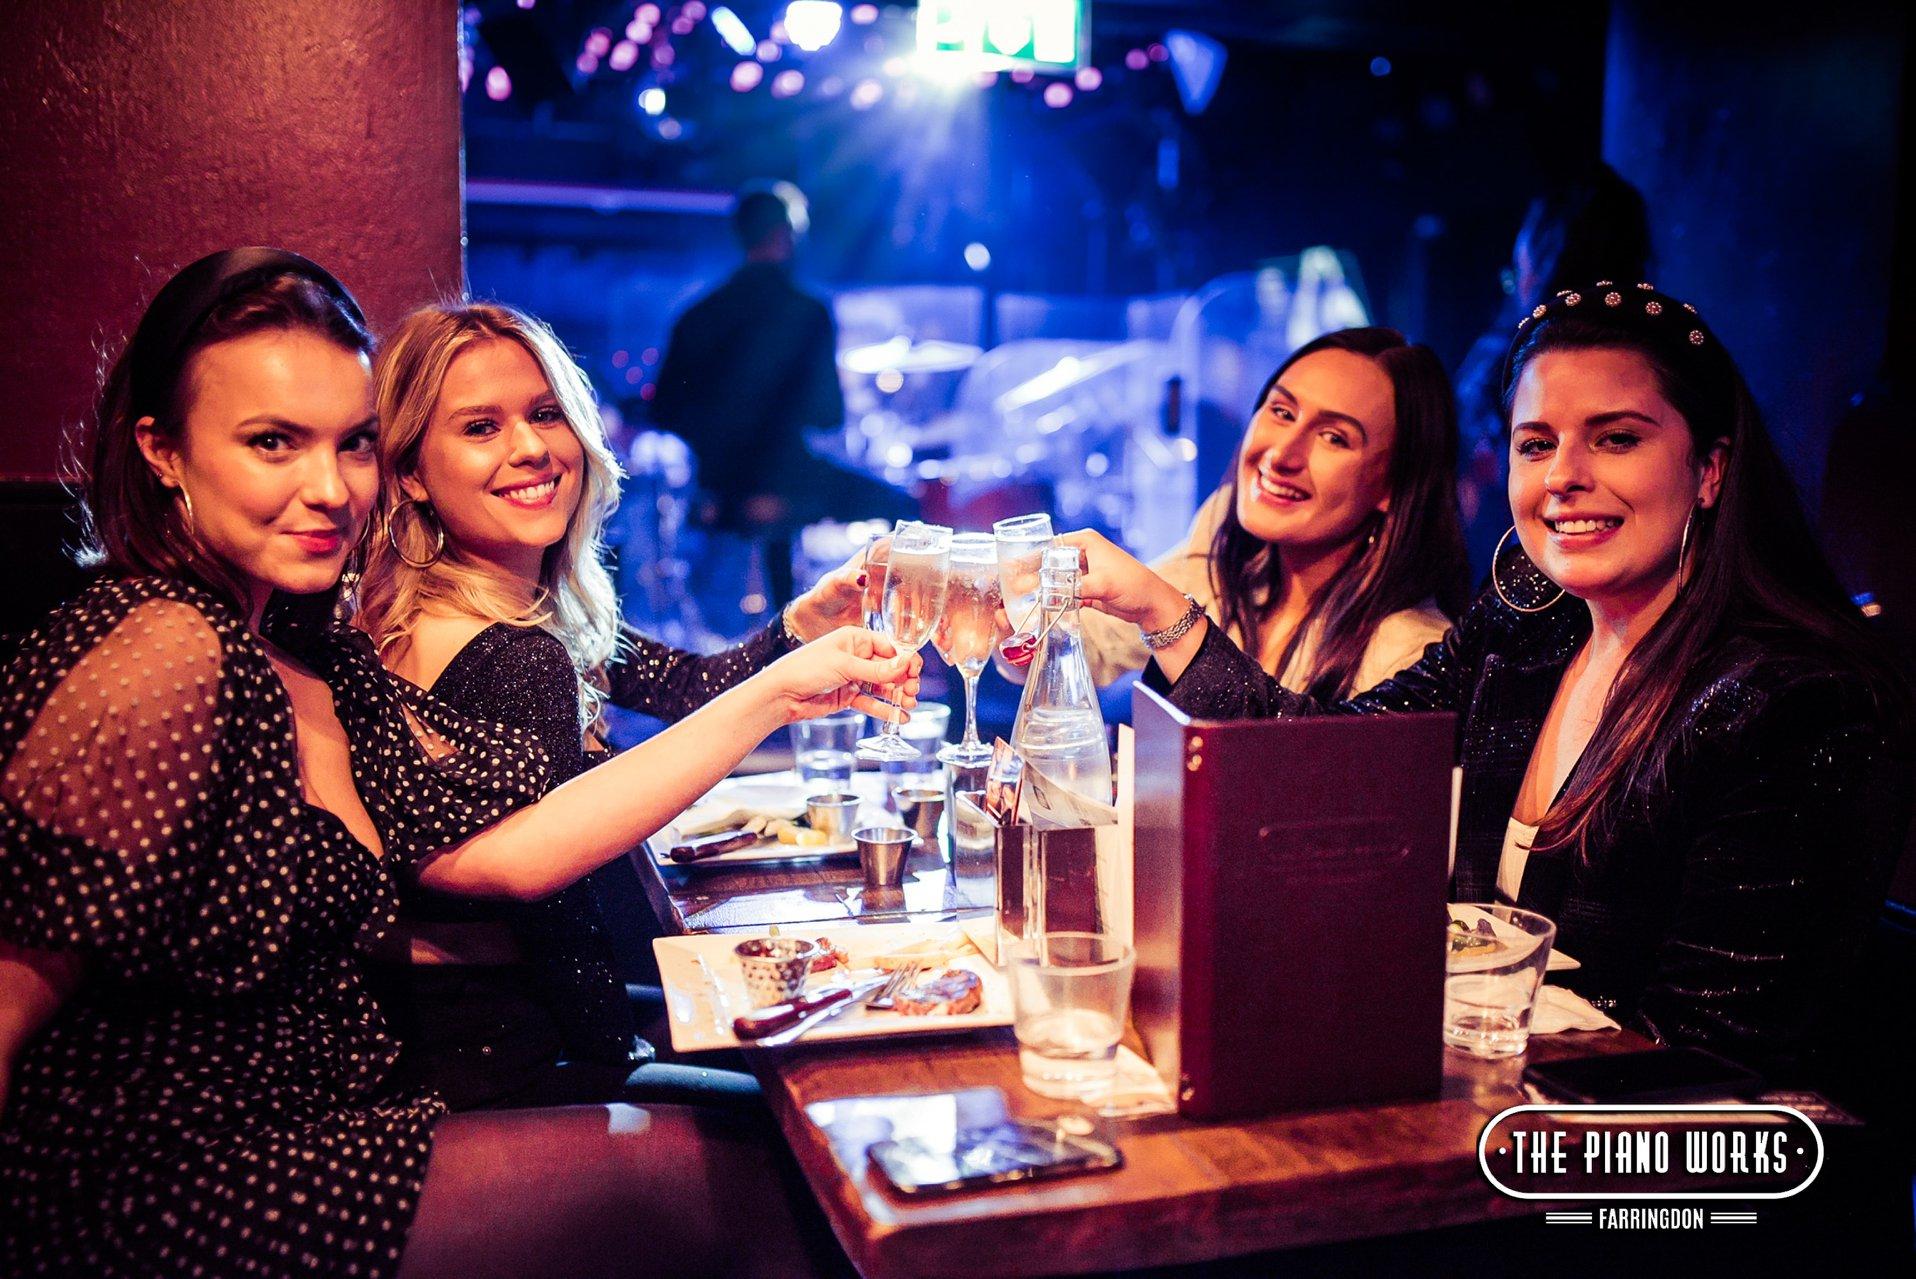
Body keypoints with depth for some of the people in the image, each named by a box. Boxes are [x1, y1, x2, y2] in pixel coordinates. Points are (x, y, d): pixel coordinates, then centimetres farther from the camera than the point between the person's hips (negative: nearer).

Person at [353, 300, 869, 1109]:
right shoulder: (515, 660, -27)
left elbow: (684, 684, 6)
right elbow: (551, 902, -23)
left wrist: (803, 622, -12)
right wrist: (611, 1056, -8)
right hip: (484, 1066, -9)